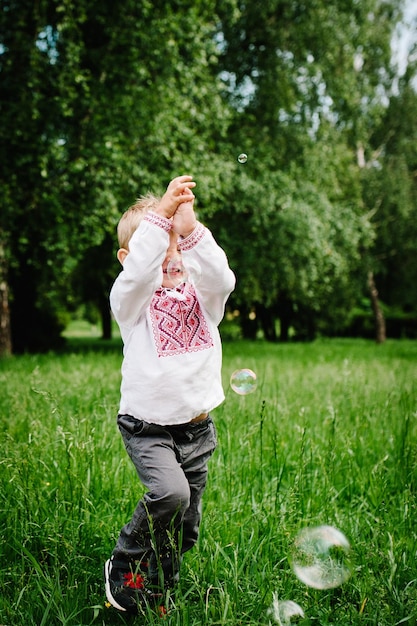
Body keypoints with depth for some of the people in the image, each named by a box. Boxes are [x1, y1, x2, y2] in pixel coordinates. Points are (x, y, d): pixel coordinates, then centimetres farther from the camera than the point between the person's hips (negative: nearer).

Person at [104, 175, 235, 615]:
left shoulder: (200, 296, 4)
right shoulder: (132, 300, -5)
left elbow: (222, 278, -19)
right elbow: (137, 270, -28)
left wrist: (190, 230, -30)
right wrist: (160, 214, -33)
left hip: (197, 427, 4)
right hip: (148, 426, -4)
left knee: (185, 528, 10)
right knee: (170, 493, -27)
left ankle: (158, 592, 35)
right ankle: (123, 568, 0)